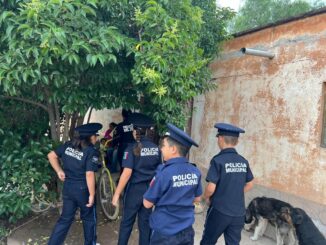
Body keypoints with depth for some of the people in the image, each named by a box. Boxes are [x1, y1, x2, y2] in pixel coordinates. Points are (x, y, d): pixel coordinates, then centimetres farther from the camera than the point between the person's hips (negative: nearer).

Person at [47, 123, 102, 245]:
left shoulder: (68, 145, 0)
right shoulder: (91, 152, -19)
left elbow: (51, 155, 5)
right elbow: (89, 175, -23)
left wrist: (59, 171, 9)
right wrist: (92, 194, -16)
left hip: (67, 187, 5)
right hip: (83, 189, -5)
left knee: (65, 218, 18)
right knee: (89, 218, 17)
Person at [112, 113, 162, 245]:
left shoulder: (132, 149, -14)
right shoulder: (156, 148, 0)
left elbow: (127, 173, -20)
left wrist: (117, 194, -15)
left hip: (135, 189, -4)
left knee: (127, 222, 11)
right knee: (145, 222, 15)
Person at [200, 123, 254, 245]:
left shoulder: (218, 160, -16)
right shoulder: (243, 161, 1)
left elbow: (211, 188, -18)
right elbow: (249, 185, 12)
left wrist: (206, 197, 2)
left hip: (219, 211, -5)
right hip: (238, 213, 5)